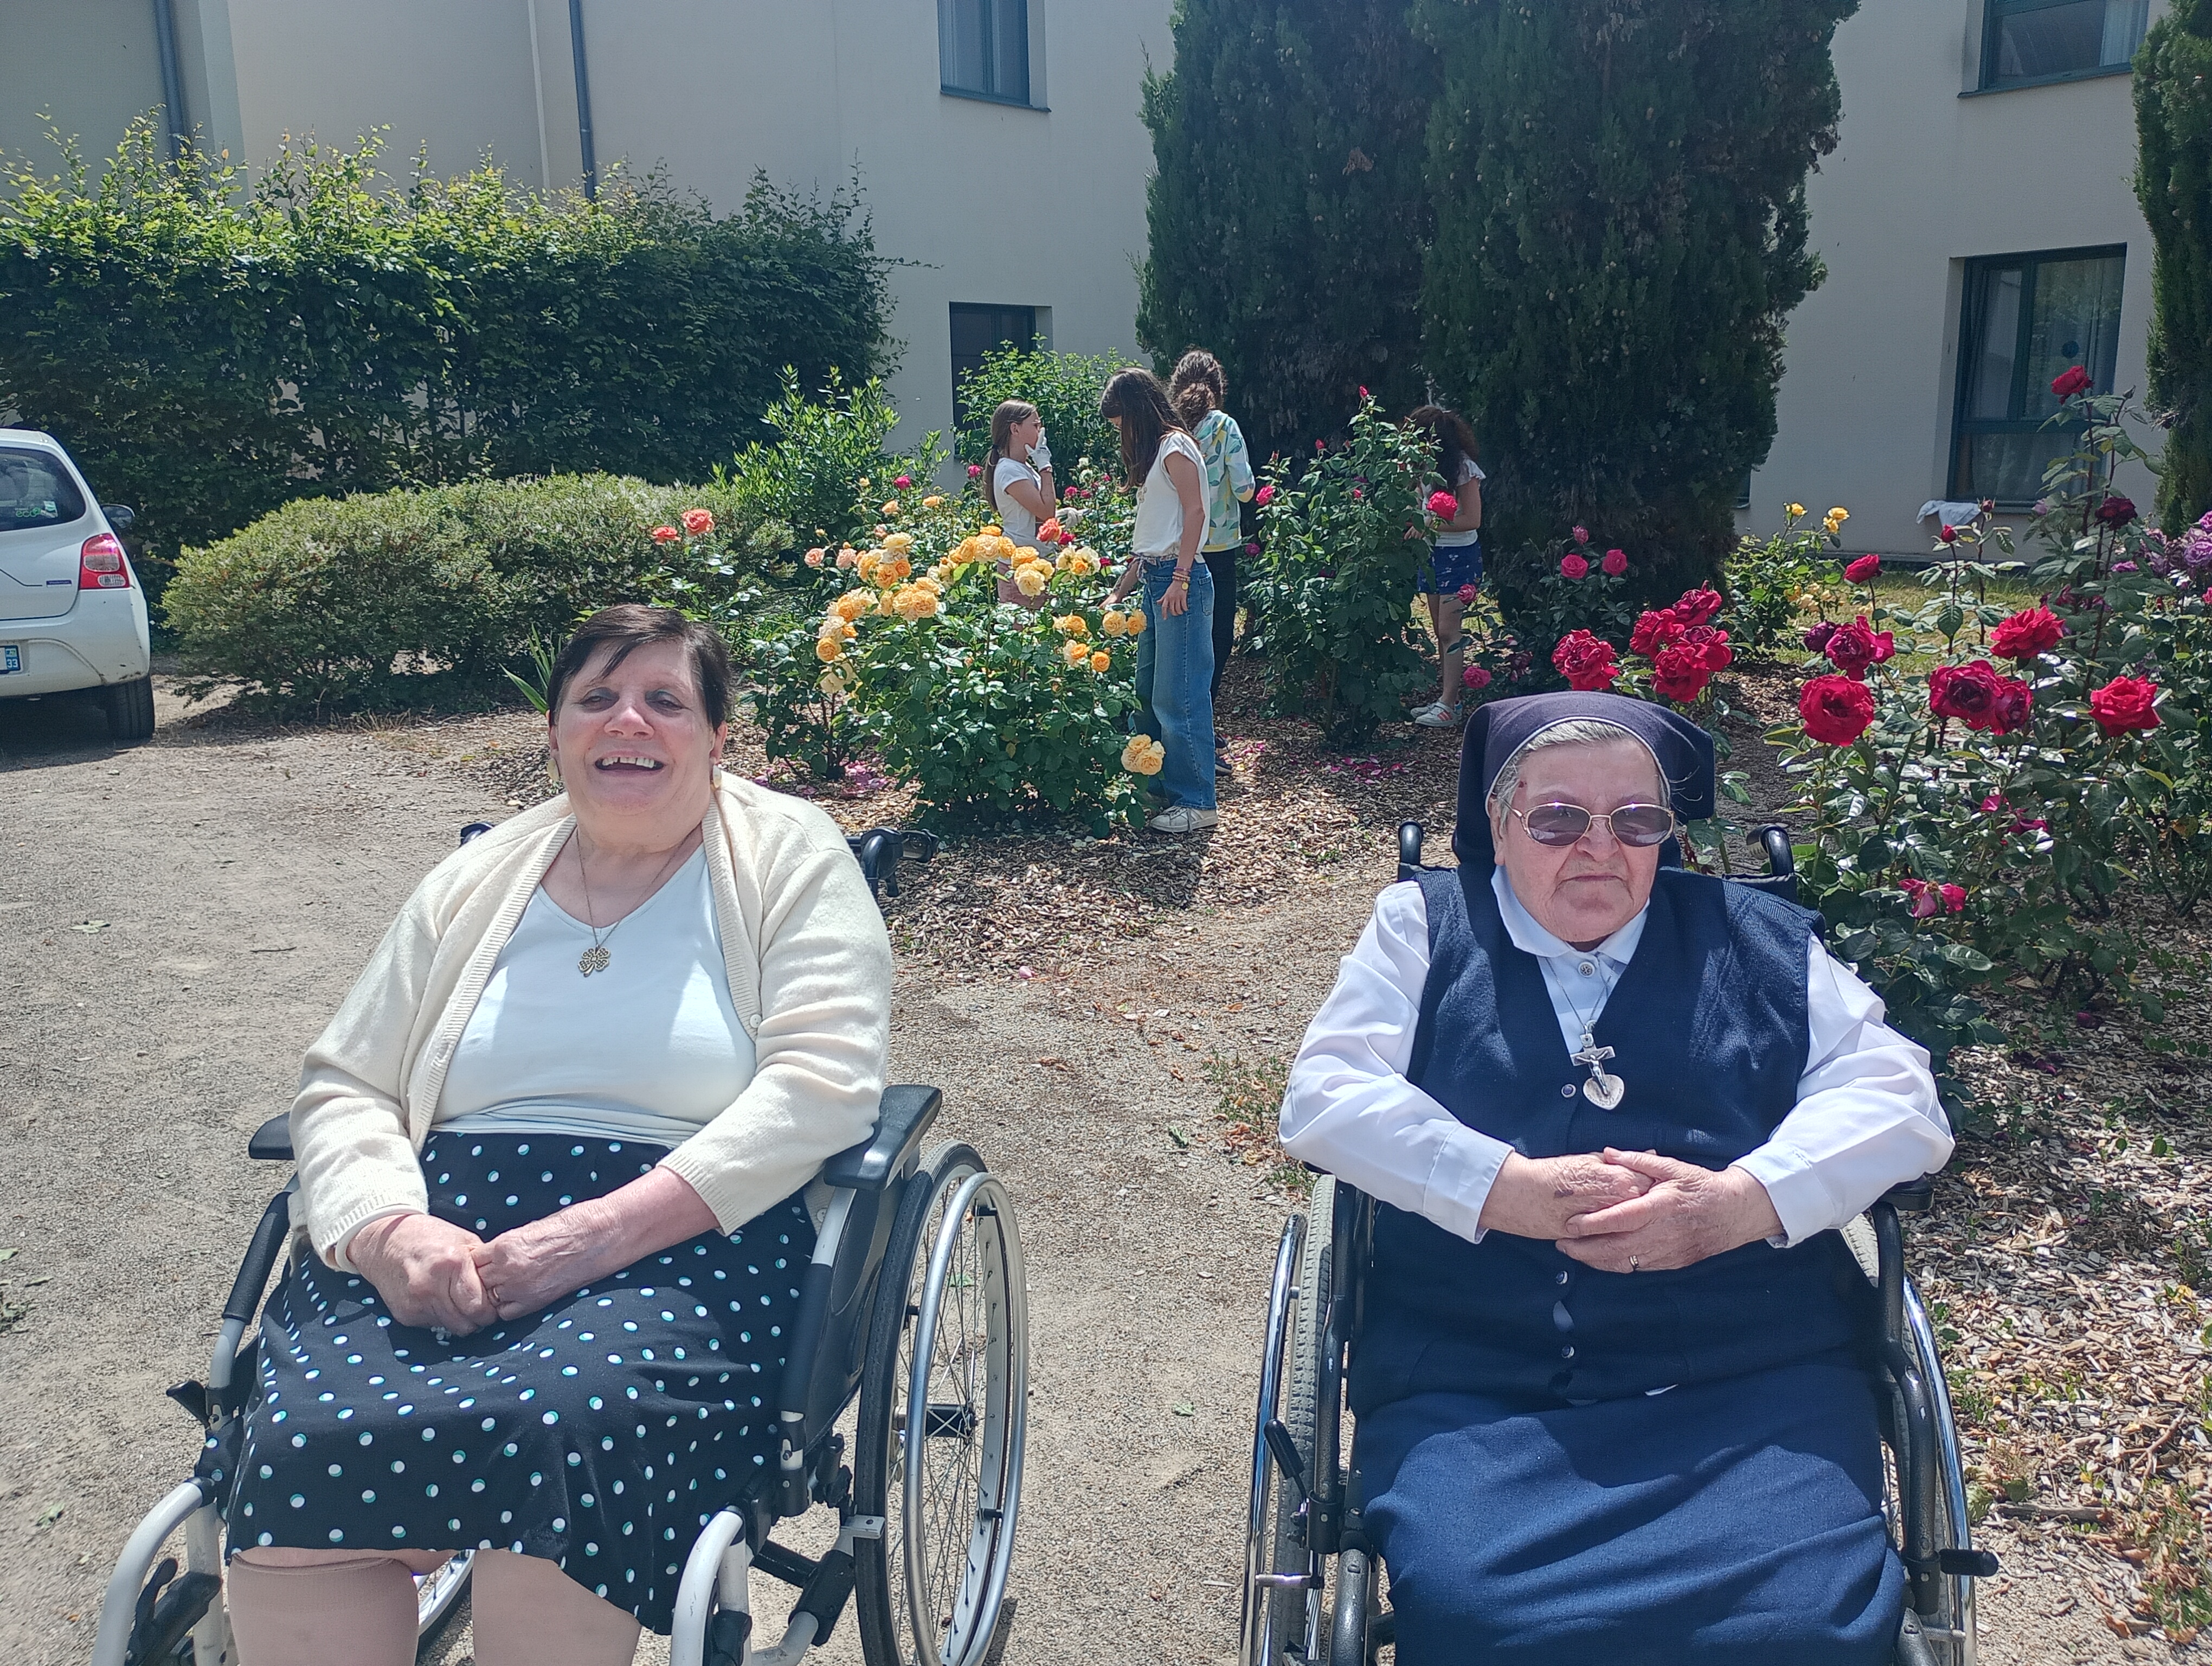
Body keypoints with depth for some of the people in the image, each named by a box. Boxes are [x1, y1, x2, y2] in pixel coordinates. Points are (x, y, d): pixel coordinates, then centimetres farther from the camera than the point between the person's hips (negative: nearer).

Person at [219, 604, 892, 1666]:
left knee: (551, 1425, -34)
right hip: (444, 1219, 4)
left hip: (684, 1239, -3)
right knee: (302, 1444, -26)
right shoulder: (478, 881, 18)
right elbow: (343, 1088, 15)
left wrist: (605, 1230, -18)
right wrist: (390, 1229, -9)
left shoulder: (789, 856, 5)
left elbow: (822, 1082, -8)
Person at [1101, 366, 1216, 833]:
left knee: (1178, 696, -8)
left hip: (1179, 581, -10)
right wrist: (1119, 592, 21)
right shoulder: (1152, 453, 22)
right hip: (1153, 580, 10)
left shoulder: (1175, 447, -6)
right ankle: (1162, 787, 21)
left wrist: (1180, 580, -22)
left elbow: (1194, 512, -15)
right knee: (1148, 693, 13)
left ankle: (1196, 802, -3)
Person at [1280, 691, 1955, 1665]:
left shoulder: (1760, 944, 18)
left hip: (1753, 1379, 2)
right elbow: (1323, 1099, 3)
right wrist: (1506, 1189, -11)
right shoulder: (1425, 927, 15)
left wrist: (1741, 1201, -10)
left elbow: (1899, 1100, 9)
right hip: (1475, 1390, -1)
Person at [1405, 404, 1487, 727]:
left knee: (1449, 631, -9)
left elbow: (1472, 520, -17)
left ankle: (1449, 705, -7)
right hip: (1433, 555, 8)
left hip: (1460, 556, -8)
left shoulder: (1464, 469, -15)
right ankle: (1446, 697, 16)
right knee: (1441, 632, 10)